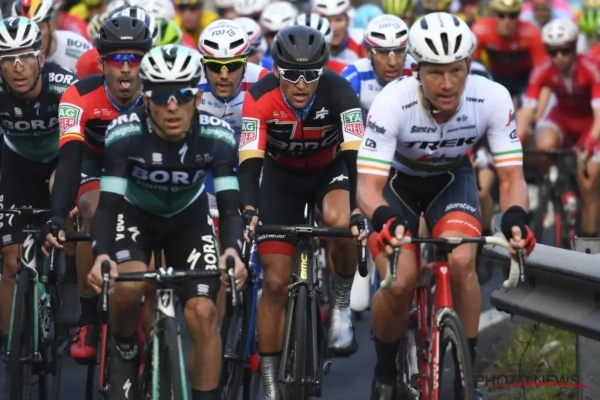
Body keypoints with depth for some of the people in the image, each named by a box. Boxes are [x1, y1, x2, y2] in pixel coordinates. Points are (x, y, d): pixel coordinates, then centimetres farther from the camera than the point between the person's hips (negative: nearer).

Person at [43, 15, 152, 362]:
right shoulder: (81, 97, -34)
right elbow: (69, 159, -42)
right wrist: (57, 218, -55)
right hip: (95, 160, -1)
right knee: (96, 214, -29)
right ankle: (88, 322, -18)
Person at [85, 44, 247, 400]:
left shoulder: (216, 135, -28)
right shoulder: (125, 133, -31)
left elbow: (230, 206, -29)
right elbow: (108, 205, -33)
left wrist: (232, 251, -50)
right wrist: (101, 256, -52)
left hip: (189, 217, 1)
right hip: (135, 214, -1)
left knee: (203, 312, -15)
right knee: (129, 287, -29)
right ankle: (125, 352, 3)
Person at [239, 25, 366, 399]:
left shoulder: (339, 92, -31)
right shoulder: (260, 98, -30)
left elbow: (354, 154, -38)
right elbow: (250, 161, -35)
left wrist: (358, 209, -52)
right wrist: (248, 210, -52)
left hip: (330, 170, -1)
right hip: (282, 176, 1)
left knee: (339, 222, -36)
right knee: (275, 281, -6)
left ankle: (341, 304, -8)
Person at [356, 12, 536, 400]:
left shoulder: (493, 98, -30)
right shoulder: (393, 103, -35)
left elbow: (511, 175, -25)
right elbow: (369, 184, -36)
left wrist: (515, 218, -47)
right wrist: (385, 221, -57)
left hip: (452, 179, 1)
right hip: (398, 180, -1)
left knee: (462, 263, -27)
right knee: (399, 284, -20)